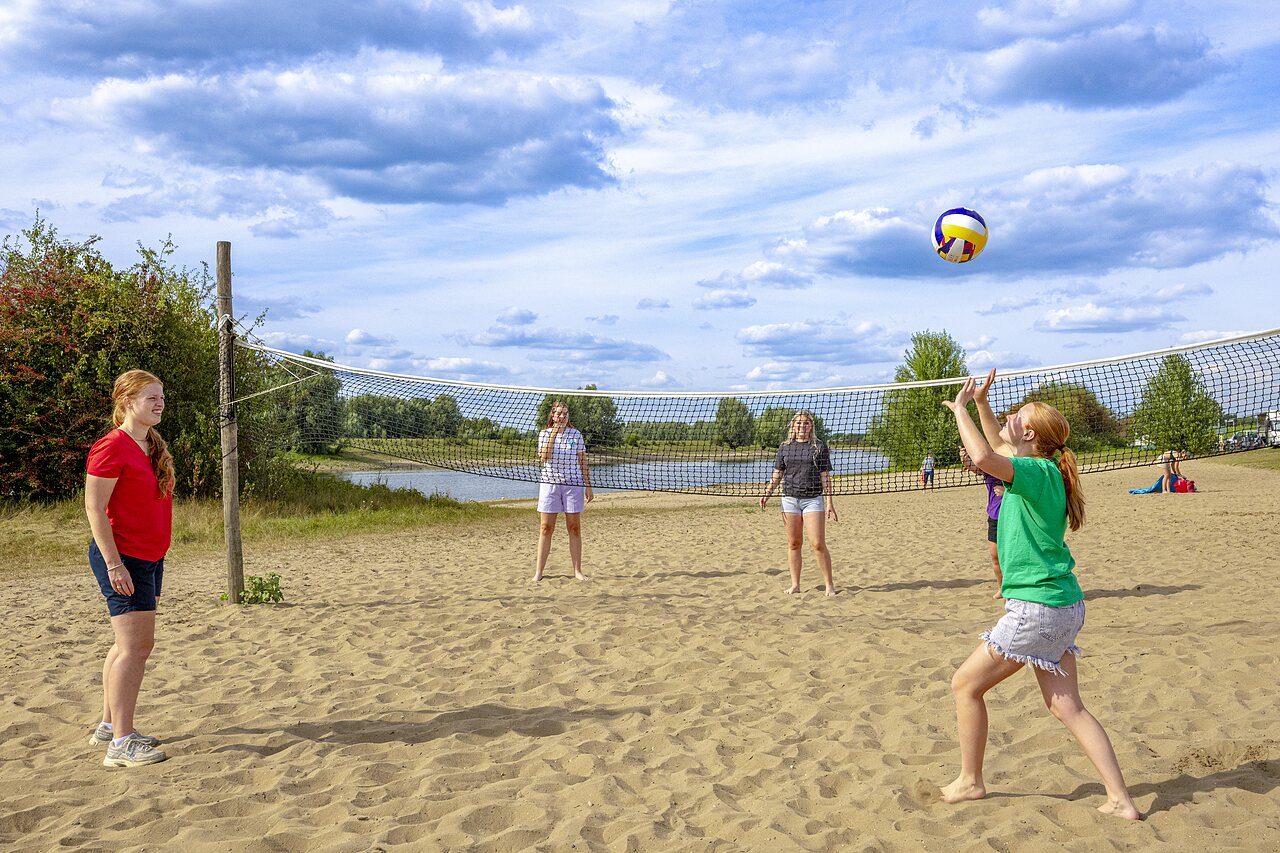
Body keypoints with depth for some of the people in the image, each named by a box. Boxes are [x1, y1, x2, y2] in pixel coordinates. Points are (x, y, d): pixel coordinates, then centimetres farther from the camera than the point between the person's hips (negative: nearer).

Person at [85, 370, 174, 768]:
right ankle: (121, 745, -10)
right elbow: (94, 508, -17)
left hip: (150, 558, 9)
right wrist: (114, 563, -21)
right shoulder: (112, 447, -14)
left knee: (130, 645, 15)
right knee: (135, 646, -12)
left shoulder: (153, 446, 14)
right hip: (123, 558, -9)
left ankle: (110, 725, 26)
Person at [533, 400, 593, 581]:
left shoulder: (576, 434, 5)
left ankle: (577, 570, 8)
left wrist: (588, 486, 3)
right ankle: (539, 571, 4)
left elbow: (583, 462, 7)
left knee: (574, 528, 2)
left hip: (573, 484, 0)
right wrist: (554, 433, -12)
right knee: (546, 528, 0)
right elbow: (544, 456, -12)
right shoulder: (544, 434, 4)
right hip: (550, 483, 0)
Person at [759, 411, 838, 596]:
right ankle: (795, 585, 13)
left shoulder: (819, 446, 3)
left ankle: (829, 585, 1)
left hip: (813, 499, -3)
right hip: (790, 498, 3)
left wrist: (829, 501, -3)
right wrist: (767, 493, -2)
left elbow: (825, 476, 2)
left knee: (818, 544, -8)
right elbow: (777, 474, 12)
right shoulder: (784, 447, 9)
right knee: (793, 543, 5)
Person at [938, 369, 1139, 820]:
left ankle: (970, 781, 16)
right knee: (1067, 706, 11)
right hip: (1063, 605, 10)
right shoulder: (1041, 470, 10)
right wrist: (981, 402, 22)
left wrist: (960, 407, -21)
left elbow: (984, 457, -35)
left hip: (1036, 607, -10)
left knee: (966, 684, 3)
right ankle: (1120, 798, 9)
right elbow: (1000, 449, 31)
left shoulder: (1039, 471, -16)